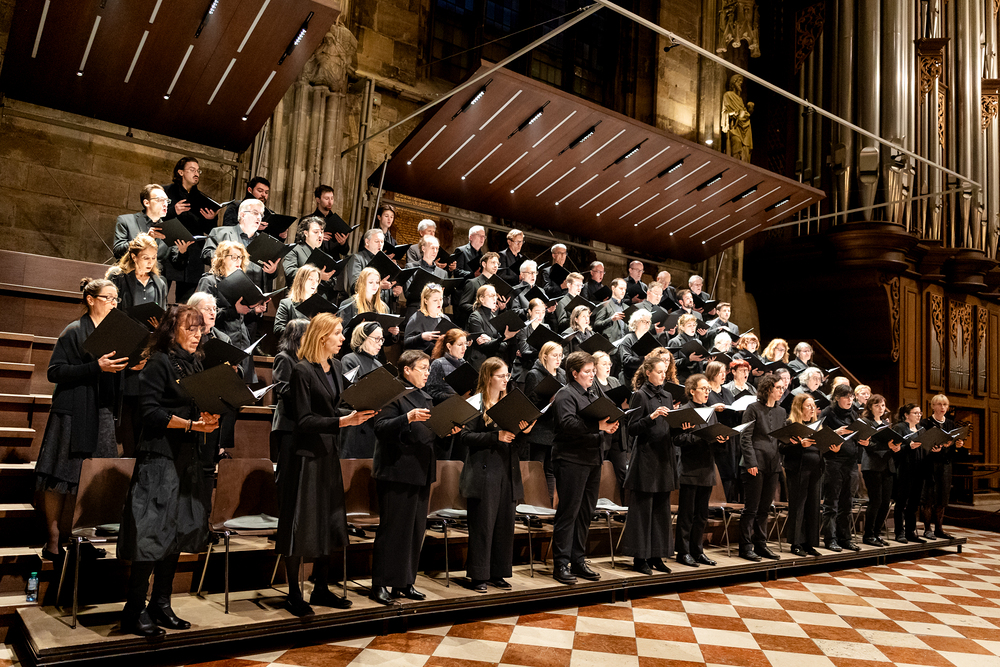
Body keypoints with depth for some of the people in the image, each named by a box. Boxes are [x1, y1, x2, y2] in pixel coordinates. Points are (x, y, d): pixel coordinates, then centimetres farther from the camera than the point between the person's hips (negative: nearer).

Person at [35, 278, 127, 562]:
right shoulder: (74, 331, -3)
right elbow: (54, 372, -10)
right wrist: (97, 367, -19)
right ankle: (53, 542, 8)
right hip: (73, 413, -5)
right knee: (60, 478, -2)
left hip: (102, 414, 5)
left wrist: (128, 366, -1)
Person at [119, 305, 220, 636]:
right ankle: (134, 612, 4)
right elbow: (150, 412, -15)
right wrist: (191, 424, -22)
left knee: (178, 532, 11)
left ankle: (161, 605, 22)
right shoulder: (159, 363, -7)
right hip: (159, 457, -8)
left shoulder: (196, 364, 15)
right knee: (152, 533, -6)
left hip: (188, 459, 8)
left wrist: (209, 418, -3)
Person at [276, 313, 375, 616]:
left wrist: (356, 414, -1)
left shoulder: (334, 366, 9)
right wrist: (344, 421, -25)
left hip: (327, 453, 8)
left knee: (328, 521, 12)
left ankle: (321, 589, 24)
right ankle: (294, 594, 14)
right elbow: (304, 421, -19)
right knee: (300, 525, 0)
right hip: (304, 454, -8)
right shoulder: (302, 370, -15)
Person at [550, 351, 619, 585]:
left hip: (592, 461, 9)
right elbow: (568, 423, -23)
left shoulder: (593, 395, 19)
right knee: (568, 512, -4)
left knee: (586, 513, 12)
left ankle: (578, 561, 22)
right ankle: (561, 564, 3)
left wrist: (607, 428, 1)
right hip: (571, 460, -9)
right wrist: (597, 426, -29)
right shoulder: (565, 395, -8)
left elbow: (601, 425, 23)